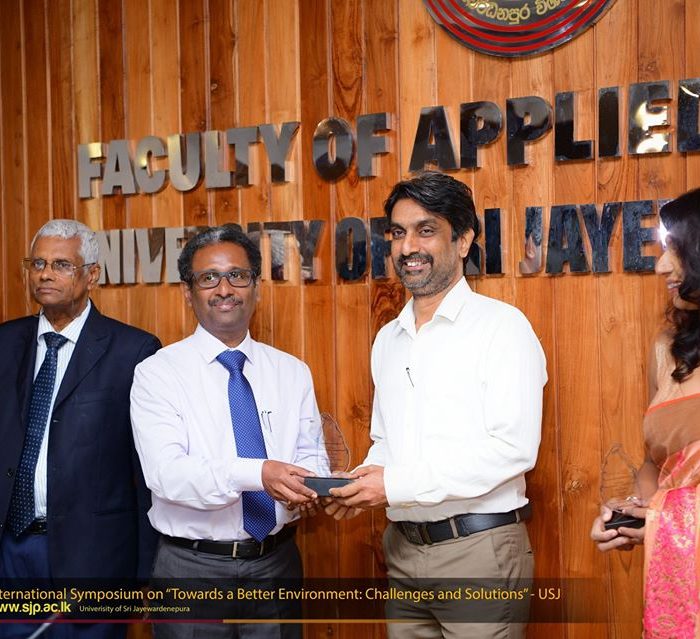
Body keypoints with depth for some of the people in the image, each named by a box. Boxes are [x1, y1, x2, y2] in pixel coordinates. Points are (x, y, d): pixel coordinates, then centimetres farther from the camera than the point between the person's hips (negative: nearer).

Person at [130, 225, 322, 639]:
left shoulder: (293, 372, 6)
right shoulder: (157, 373, -7)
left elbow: (311, 455, 2)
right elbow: (166, 472, -19)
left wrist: (310, 482, -22)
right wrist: (257, 474, -34)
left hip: (278, 561, 4)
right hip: (193, 566, -3)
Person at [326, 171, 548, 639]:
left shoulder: (502, 325, -9)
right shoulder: (388, 339, 12)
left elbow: (515, 447, -18)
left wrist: (399, 484, -19)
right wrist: (367, 479, -3)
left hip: (479, 545, -6)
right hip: (404, 546, 6)